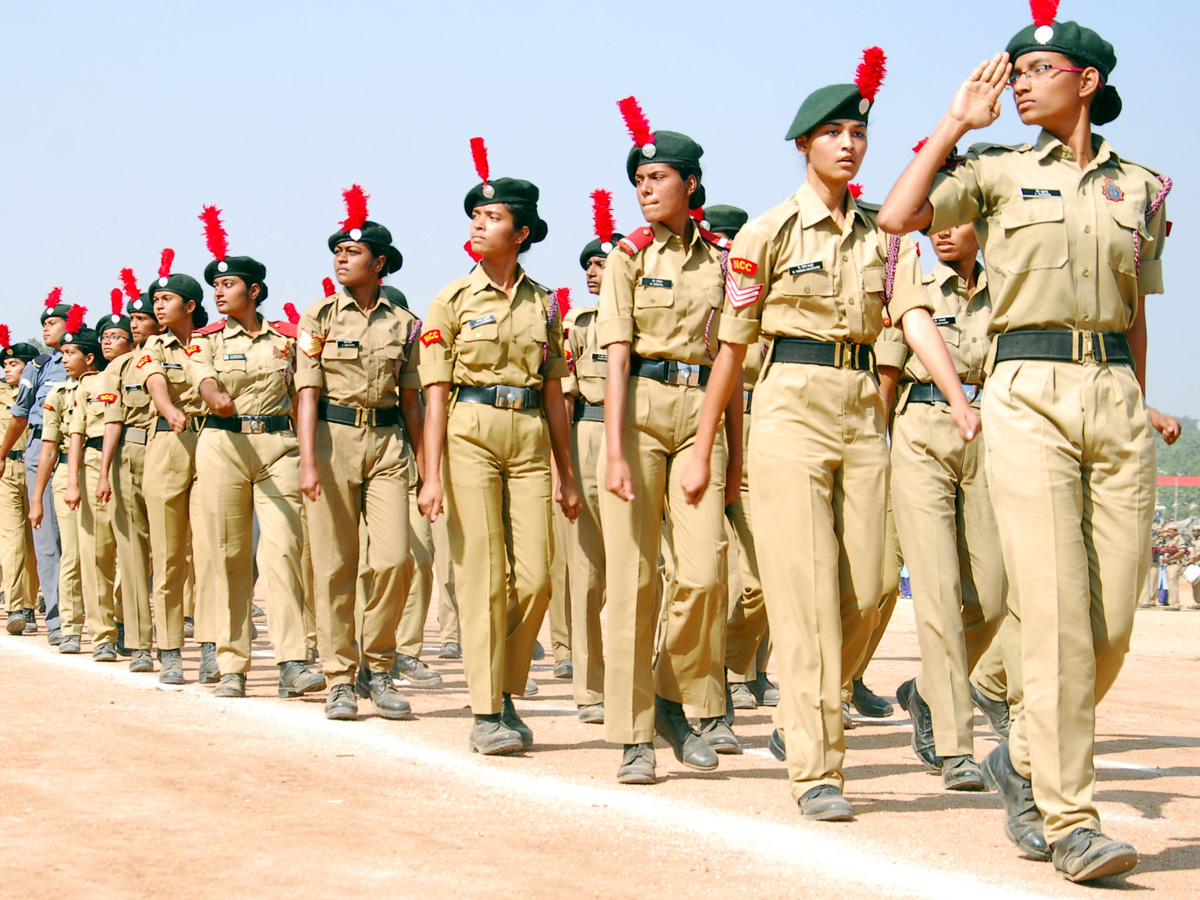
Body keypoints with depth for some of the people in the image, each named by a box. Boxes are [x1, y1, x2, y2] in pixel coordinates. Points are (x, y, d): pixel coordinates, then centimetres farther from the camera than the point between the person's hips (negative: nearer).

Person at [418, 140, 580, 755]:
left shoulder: (543, 305, 12)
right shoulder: (453, 301, 3)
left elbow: (554, 393, 15)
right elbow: (436, 393, -1)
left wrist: (567, 475, 13)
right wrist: (433, 474, -10)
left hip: (530, 437, 3)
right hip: (472, 432, -3)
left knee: (535, 578, -3)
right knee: (483, 576, -5)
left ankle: (507, 693, 16)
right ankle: (485, 713, 1)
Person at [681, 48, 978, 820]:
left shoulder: (886, 236, 11)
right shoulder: (768, 233, 1)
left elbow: (915, 319, -3)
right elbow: (732, 348, 3)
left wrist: (960, 401, -20)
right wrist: (702, 452, 4)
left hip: (863, 411, 4)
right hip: (792, 405, -4)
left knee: (864, 591, 3)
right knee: (806, 588, -10)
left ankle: (800, 721, 26)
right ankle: (817, 770, -9)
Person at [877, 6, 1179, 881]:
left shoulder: (1139, 186, 15)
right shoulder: (998, 172, 8)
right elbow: (899, 215, -7)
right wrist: (957, 122, 2)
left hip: (1115, 397, 3)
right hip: (1029, 394, -3)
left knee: (1114, 620, -1)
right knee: (1056, 609, -13)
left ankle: (1025, 758, 23)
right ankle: (1069, 819, -10)